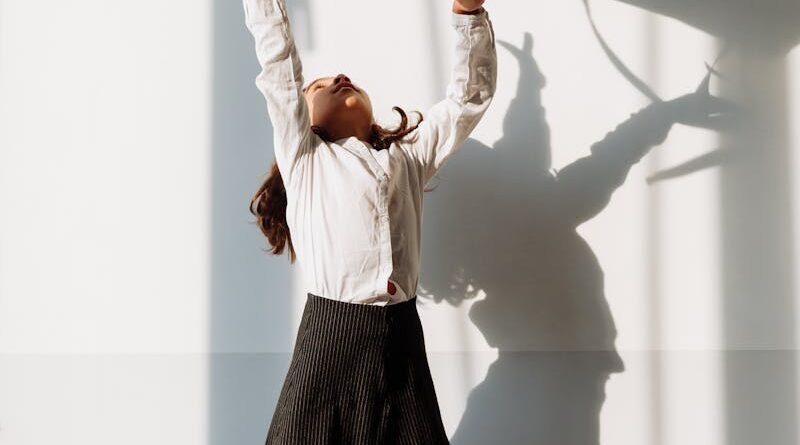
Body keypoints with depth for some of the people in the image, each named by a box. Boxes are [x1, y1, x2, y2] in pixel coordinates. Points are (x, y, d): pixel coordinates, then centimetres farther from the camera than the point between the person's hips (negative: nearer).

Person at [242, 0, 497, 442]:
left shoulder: (407, 156, 19)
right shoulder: (302, 157, 12)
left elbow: (470, 94, 18)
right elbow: (279, 62, 7)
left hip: (402, 342, 3)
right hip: (329, 338, -2)